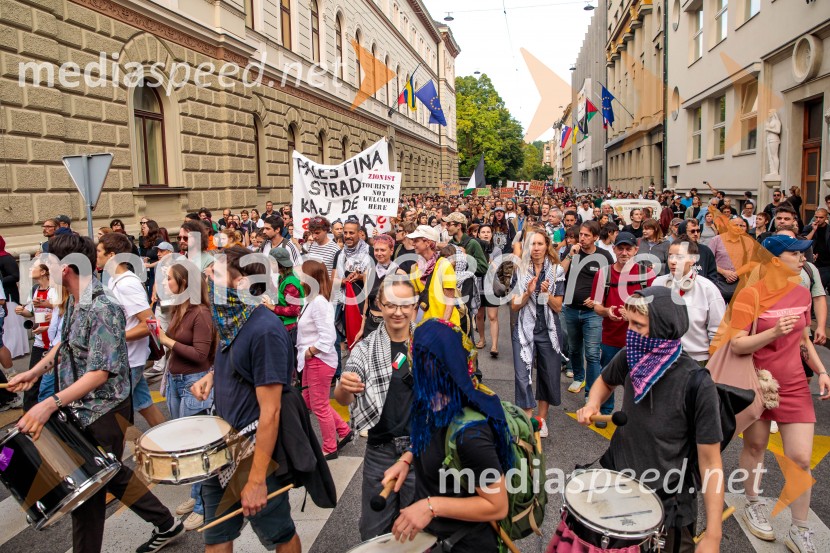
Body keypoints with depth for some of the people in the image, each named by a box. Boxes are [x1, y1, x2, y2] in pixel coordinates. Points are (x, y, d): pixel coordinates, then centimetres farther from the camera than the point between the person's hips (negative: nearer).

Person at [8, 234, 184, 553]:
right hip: (81, 409, 9)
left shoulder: (102, 310, -24)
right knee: (111, 475, 20)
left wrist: (51, 403, -34)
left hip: (103, 413, -9)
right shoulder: (74, 302, 5)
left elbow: (99, 373, -27)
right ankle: (166, 524, 36)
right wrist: (36, 371, 7)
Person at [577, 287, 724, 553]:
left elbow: (710, 463, -19)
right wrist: (592, 405, -7)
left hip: (666, 505, -4)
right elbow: (605, 381, 13)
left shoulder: (697, 385, -25)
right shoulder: (629, 358, -10)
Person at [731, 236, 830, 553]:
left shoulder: (802, 293, 2)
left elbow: (803, 339, 15)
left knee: (801, 459, 1)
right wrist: (774, 332, -31)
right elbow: (736, 345, -19)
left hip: (794, 386, 4)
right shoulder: (751, 294, -17)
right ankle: (752, 505, 37)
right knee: (755, 448, 14)